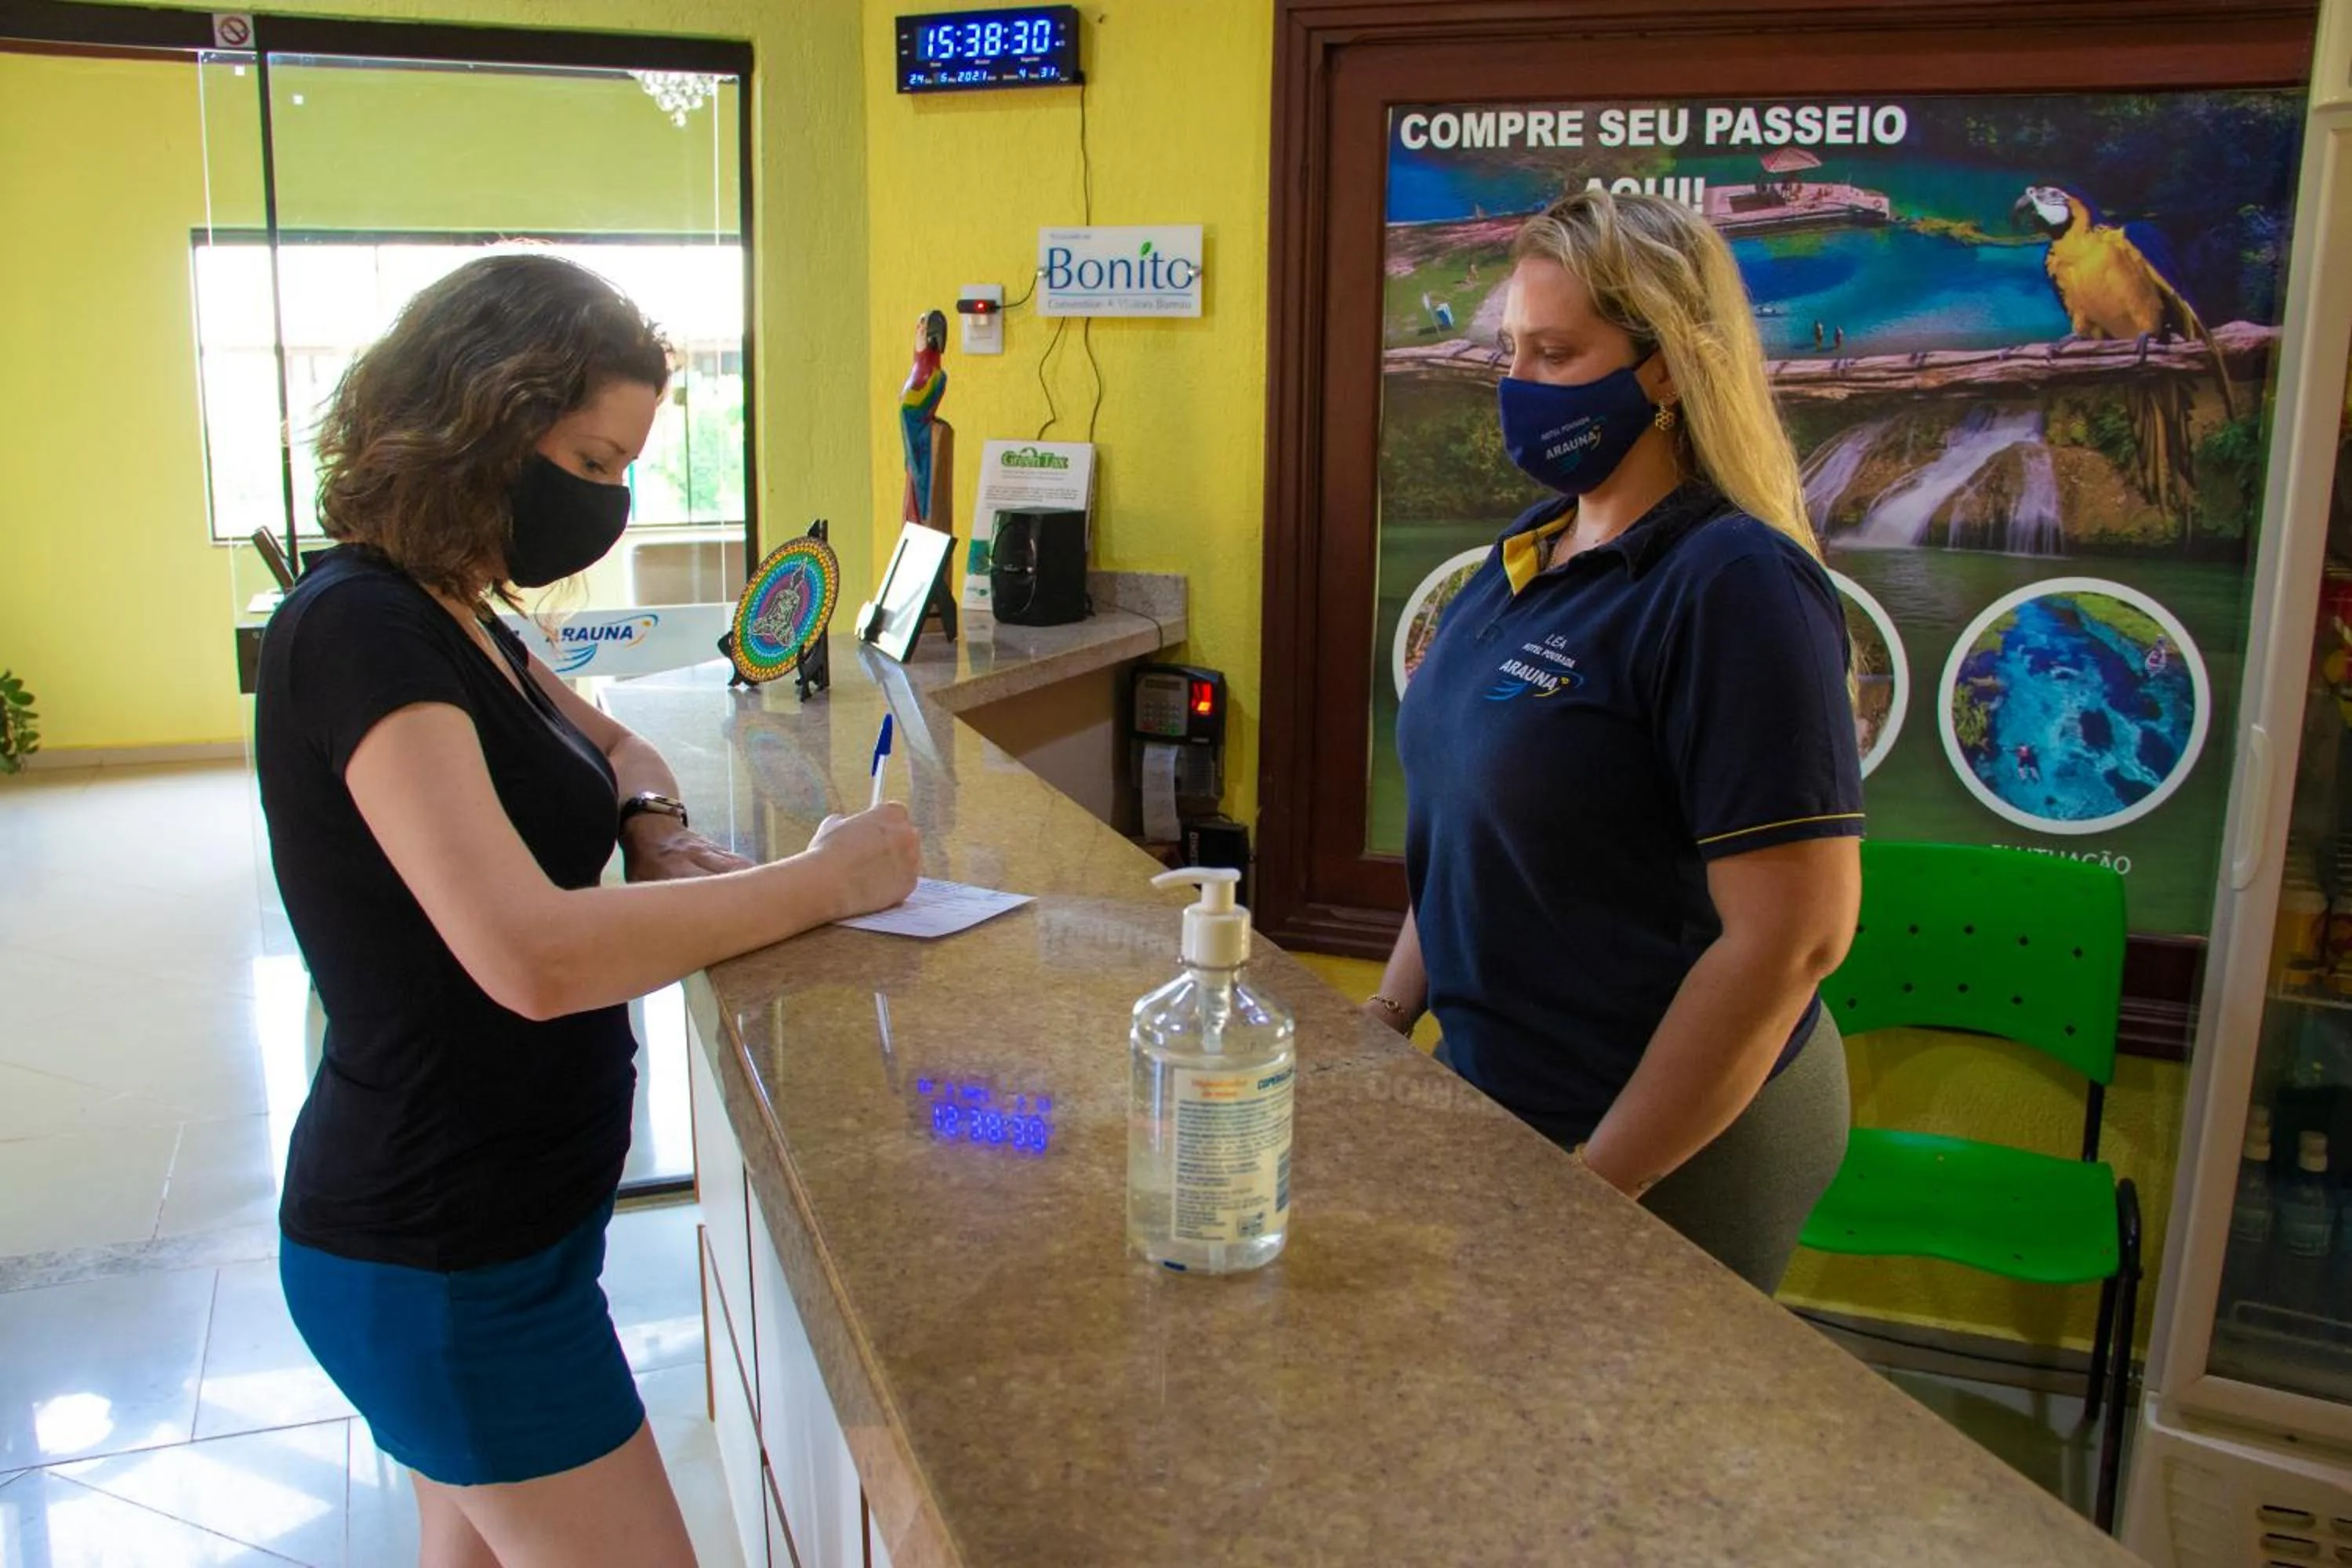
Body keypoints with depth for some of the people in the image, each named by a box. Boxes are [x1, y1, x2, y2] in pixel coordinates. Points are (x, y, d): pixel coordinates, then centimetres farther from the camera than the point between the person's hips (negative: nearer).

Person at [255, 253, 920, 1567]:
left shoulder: (450, 613, 6)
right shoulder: (361, 633, -23)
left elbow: (608, 743, 23)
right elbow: (534, 956, -35)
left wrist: (657, 829, 0)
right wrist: (823, 880, -25)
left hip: (484, 1221, 9)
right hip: (444, 1263, -9)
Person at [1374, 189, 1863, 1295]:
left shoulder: (1735, 584, -21)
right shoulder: (1533, 549, 5)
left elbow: (1793, 936, -24)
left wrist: (1598, 1184, -19)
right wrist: (1392, 1011, 8)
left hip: (1671, 1145, -7)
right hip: (1502, 1087, 8)